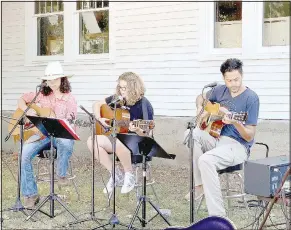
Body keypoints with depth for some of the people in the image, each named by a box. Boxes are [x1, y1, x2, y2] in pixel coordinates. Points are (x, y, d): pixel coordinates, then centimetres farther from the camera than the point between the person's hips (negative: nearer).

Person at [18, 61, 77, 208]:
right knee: (25, 153, -25)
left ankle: (61, 174, -10)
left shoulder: (70, 99, 2)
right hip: (41, 133, 2)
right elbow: (21, 100, 19)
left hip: (61, 134, -2)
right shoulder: (41, 94, 9)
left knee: (66, 142, -40)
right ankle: (30, 194, -12)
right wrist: (27, 111, -1)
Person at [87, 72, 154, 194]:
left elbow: (147, 135, -13)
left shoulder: (144, 105, -14)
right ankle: (115, 174, -7)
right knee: (92, 141, -18)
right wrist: (100, 119, -4)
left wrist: (137, 130, -35)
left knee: (117, 143, -40)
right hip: (118, 137, 6)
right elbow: (97, 104, 14)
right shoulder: (117, 99, 2)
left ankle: (129, 175, -13)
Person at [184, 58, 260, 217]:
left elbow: (249, 137, -13)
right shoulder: (220, 90, 5)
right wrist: (200, 109, 5)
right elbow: (201, 98, 27)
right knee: (190, 134, -20)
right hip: (216, 137, 7)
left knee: (206, 160, -33)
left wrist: (235, 123, -32)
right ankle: (199, 185, -12)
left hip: (238, 146, -6)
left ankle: (217, 216, -29)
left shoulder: (251, 98, -12)